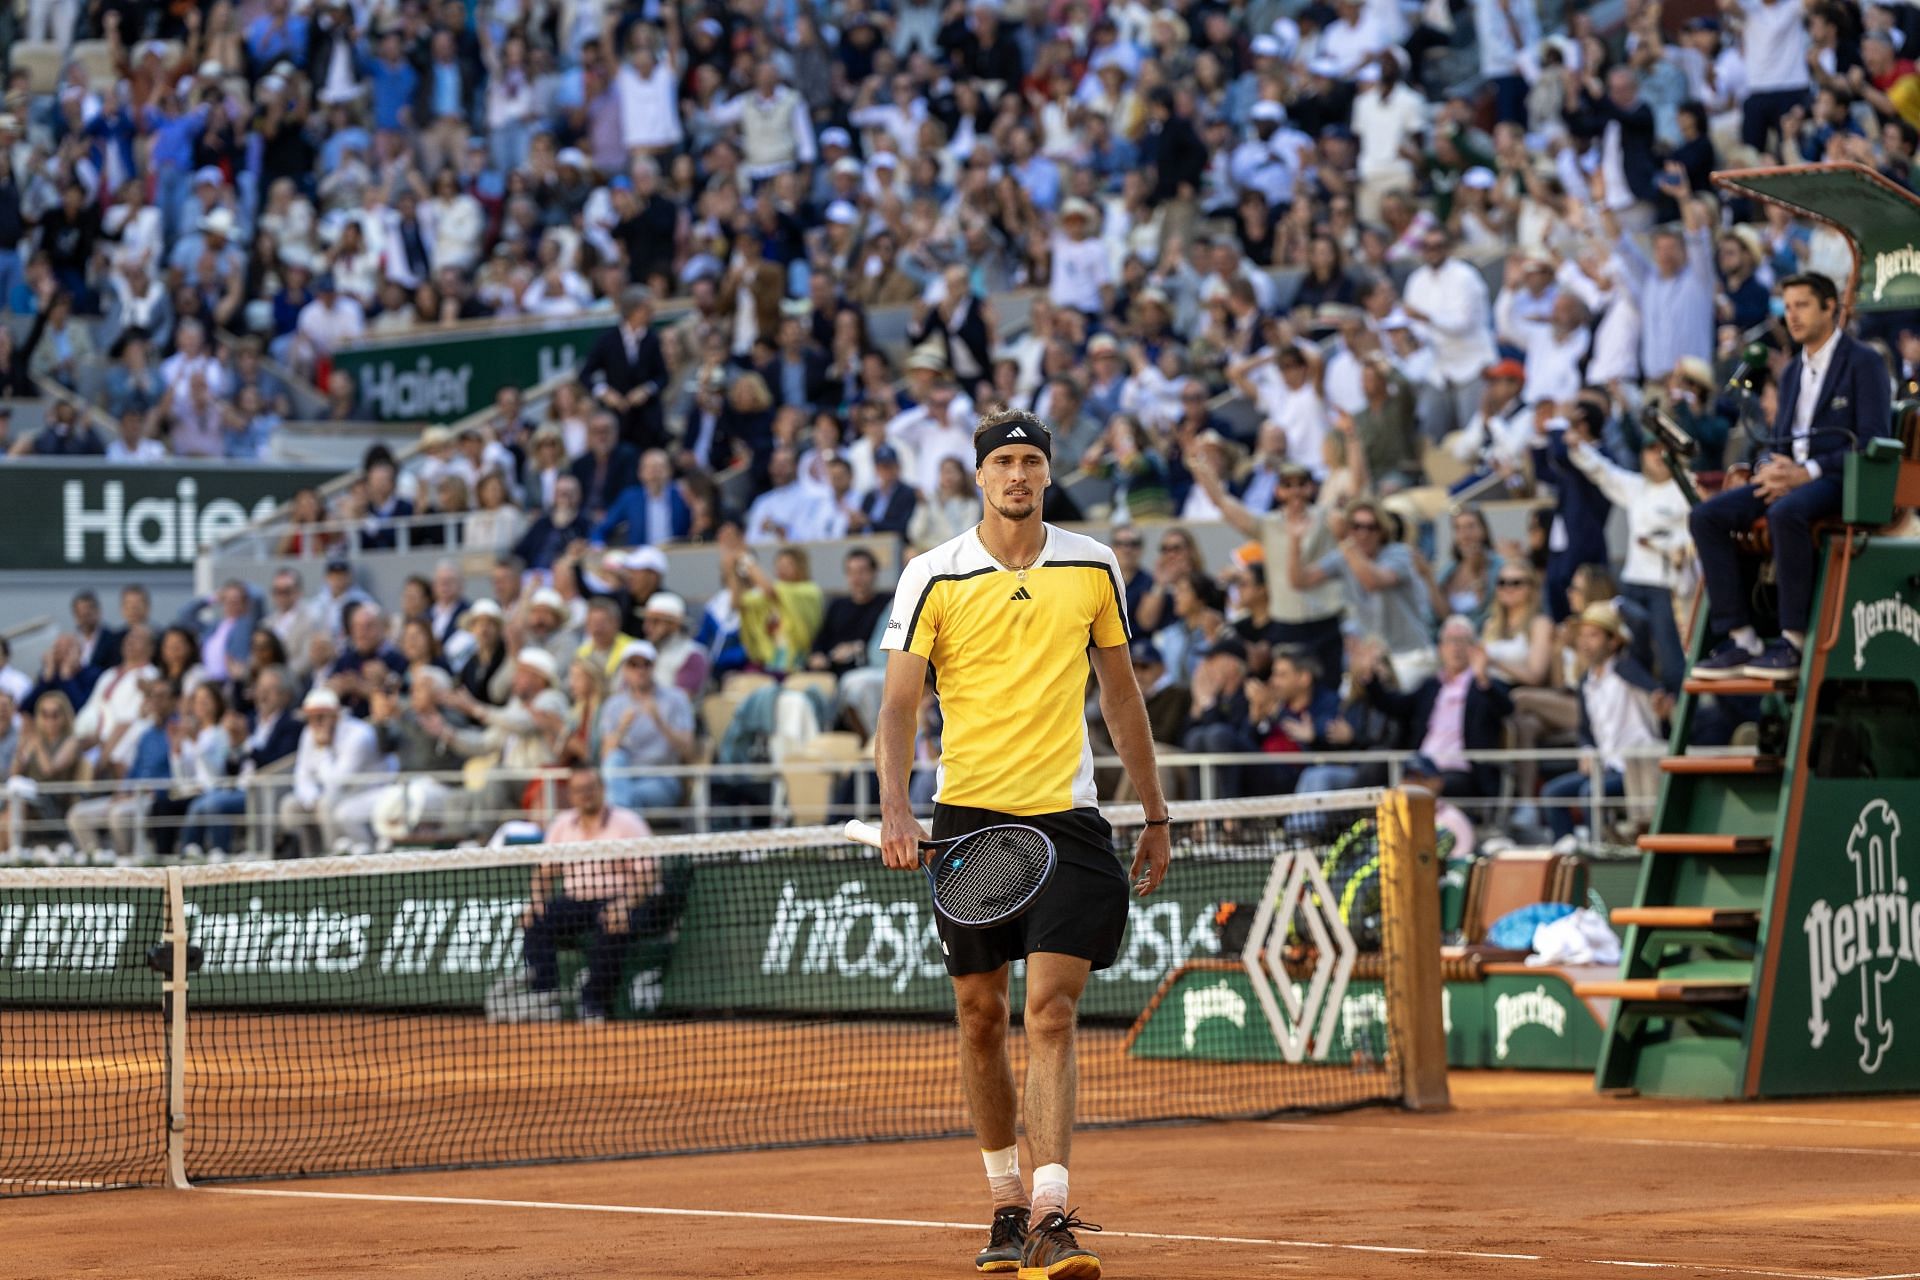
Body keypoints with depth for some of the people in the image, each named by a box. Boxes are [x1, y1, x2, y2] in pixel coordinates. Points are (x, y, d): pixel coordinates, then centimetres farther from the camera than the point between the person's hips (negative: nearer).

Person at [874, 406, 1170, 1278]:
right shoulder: (933, 577, -1)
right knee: (981, 1015, 8)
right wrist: (896, 810, -20)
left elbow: (1120, 693, 15)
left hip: (1065, 815, 0)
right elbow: (899, 703, -5)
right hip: (969, 813, 0)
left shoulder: (1093, 569, 5)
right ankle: (1006, 1202, 23)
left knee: (1050, 1014, -12)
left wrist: (1155, 815, 16)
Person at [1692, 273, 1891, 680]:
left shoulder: (1863, 362, -1)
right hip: (1789, 477, 7)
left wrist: (1807, 473, -19)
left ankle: (1794, 642, -34)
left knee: (1786, 513, -40)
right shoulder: (1793, 372, 23)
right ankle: (1741, 640, -21)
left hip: (1840, 479, -7)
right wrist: (1769, 469, -3)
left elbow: (1871, 443, -10)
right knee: (1707, 516, -17)